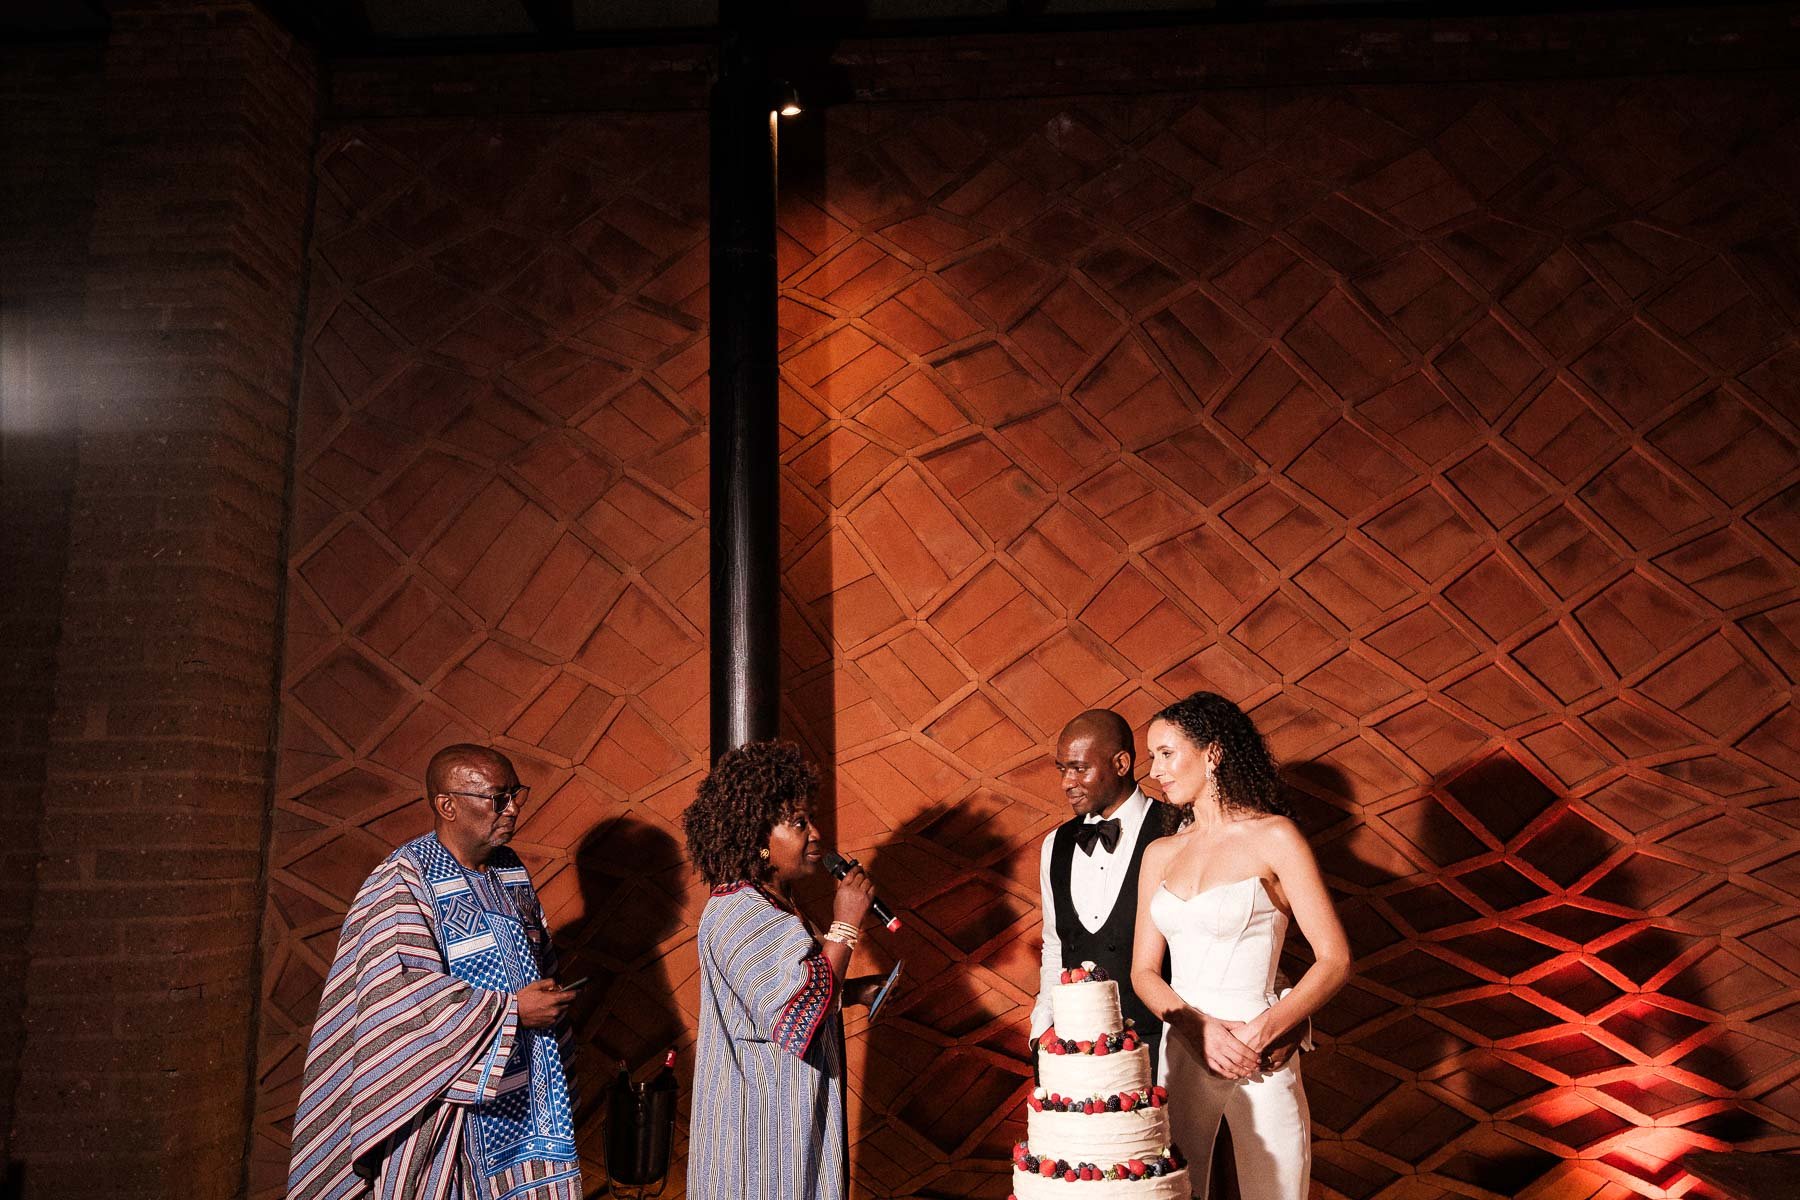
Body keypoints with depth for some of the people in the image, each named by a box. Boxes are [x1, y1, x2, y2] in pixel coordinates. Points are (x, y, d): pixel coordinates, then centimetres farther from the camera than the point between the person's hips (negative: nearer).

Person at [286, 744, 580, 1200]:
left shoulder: (512, 872, 8)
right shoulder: (401, 884, -14)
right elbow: (394, 992, -24)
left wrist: (550, 998, 2)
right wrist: (510, 1009, -23)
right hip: (445, 1094, -6)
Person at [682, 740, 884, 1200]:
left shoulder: (774, 903, 8)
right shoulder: (738, 916, -24)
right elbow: (799, 1017, -29)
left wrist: (849, 991, 5)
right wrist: (844, 925, -26)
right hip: (761, 1123, -10)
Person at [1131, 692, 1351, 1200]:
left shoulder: (1274, 837, -6)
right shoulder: (1160, 854, 8)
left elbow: (1334, 960, -8)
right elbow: (1144, 972, 8)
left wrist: (1258, 1036, -17)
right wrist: (1197, 1028, -11)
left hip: (1260, 1061, -4)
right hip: (1181, 1053, 4)